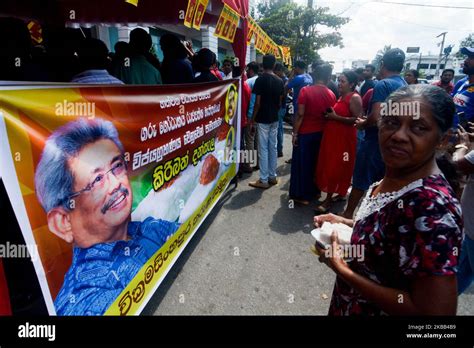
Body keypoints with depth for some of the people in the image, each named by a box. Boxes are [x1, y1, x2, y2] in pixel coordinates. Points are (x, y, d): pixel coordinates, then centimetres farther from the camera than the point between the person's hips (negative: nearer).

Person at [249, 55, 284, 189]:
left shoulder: (261, 79, -12)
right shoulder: (279, 81, 5)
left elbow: (258, 102, -15)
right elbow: (280, 101, 10)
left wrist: (253, 118, -4)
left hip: (263, 119, -6)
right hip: (274, 118, 6)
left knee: (263, 149, -2)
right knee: (273, 147, 12)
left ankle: (264, 180, 3)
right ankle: (272, 176, 21)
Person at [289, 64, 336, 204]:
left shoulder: (305, 90, -13)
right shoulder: (331, 95, -3)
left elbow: (300, 115, -15)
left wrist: (295, 133, -8)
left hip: (305, 133, -4)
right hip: (322, 133, 4)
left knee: (302, 162, 7)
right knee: (316, 162, 17)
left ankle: (301, 195, 13)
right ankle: (314, 191, 30)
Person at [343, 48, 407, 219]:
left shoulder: (383, 84, -16)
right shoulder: (405, 86, 9)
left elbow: (376, 117, -26)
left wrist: (362, 124, -7)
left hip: (375, 141, -7)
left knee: (360, 181, 4)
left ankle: (348, 214, 17)